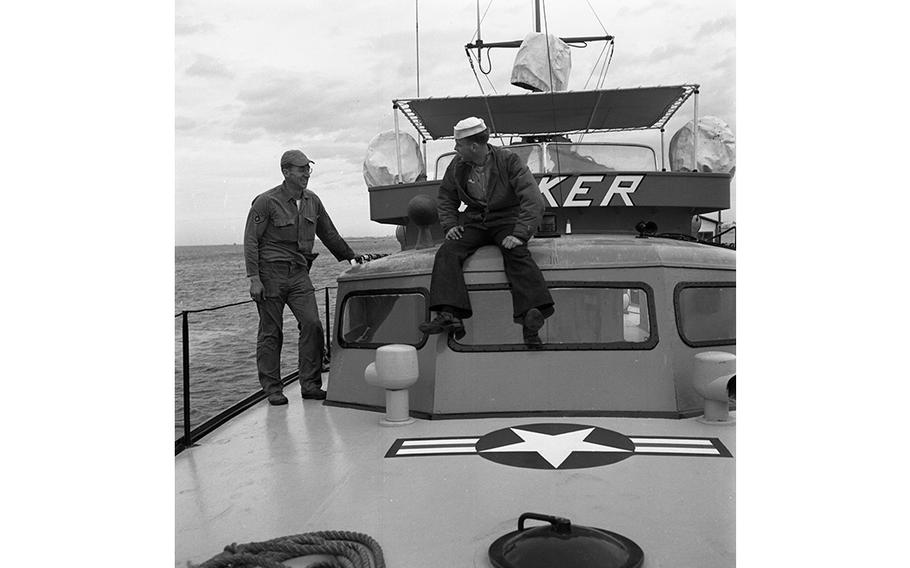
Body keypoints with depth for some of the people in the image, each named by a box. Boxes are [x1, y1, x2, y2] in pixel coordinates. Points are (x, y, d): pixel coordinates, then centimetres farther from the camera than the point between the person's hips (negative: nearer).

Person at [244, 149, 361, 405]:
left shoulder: (312, 201, 10)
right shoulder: (266, 201, -7)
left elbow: (329, 234, 22)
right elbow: (251, 241, -8)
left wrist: (351, 257, 24)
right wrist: (254, 278, -14)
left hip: (299, 273, 5)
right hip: (270, 272, -4)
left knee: (312, 324, -7)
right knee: (270, 332, 3)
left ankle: (310, 385, 4)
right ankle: (272, 389, 13)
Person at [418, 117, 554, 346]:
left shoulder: (509, 162, -10)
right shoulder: (458, 165, 4)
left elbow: (534, 201, -16)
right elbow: (446, 198, 20)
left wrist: (520, 234, -27)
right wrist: (450, 224, 1)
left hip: (506, 221, -4)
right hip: (475, 224, 4)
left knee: (517, 253, -34)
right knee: (447, 252, -23)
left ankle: (530, 315, -48)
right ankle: (449, 316, -35)